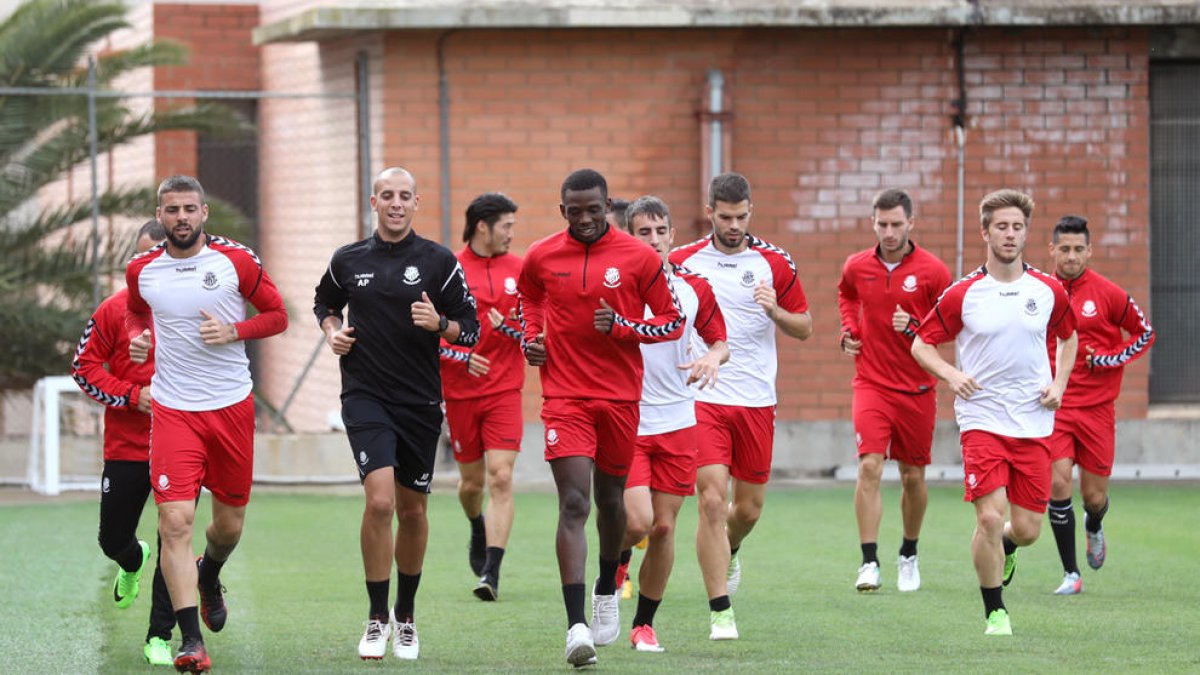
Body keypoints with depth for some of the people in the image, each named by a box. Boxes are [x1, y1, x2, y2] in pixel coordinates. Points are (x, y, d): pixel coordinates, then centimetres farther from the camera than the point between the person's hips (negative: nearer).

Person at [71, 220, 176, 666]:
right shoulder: (114, 310, -1)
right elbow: (84, 367, 2)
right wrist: (132, 396, -11)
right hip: (126, 448, 1)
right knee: (113, 539, 11)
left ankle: (160, 637, 4)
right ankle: (133, 563, 48)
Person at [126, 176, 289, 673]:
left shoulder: (236, 261, -4)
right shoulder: (141, 270, 2)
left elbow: (277, 315, 4)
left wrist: (234, 331, -14)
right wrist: (137, 337, 1)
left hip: (232, 404, 0)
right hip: (173, 410, 0)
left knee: (229, 523, 12)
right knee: (175, 521, -15)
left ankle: (209, 575, 49)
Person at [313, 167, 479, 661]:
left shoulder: (439, 261, 0)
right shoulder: (348, 260, 4)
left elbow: (470, 330, 1)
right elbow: (324, 303, 24)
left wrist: (439, 323, -18)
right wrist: (332, 331, 4)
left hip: (420, 402, 1)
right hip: (365, 397, -1)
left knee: (412, 510, 10)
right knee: (379, 500, -18)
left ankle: (405, 617, 28)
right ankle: (377, 618, -6)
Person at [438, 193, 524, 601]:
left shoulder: (519, 270, 5)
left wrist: (509, 326, -13)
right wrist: (458, 355, -14)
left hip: (504, 390, 1)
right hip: (460, 392, -1)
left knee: (501, 478, -12)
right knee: (471, 481, 9)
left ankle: (491, 572, -13)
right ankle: (478, 531, 44)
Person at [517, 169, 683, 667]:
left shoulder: (639, 258, -5)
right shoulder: (541, 257, 1)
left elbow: (673, 322, 0)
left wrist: (622, 326, -16)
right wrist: (531, 337, 5)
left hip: (620, 396, 1)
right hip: (565, 396, -1)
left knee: (610, 498, 16)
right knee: (573, 503, -13)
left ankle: (607, 588, 45)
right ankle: (576, 627, -20)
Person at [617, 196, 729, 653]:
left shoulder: (694, 288, 4)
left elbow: (719, 342, 14)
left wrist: (713, 357, -8)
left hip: (677, 424, 3)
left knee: (663, 527, 3)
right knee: (637, 521, -16)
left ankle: (644, 623, 18)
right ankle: (617, 562, 20)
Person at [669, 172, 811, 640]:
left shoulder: (775, 263, 1)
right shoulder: (682, 262, 0)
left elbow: (804, 328, 6)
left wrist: (774, 310, -14)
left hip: (756, 402, 2)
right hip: (703, 398, -2)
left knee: (749, 508, 10)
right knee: (712, 500, -15)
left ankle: (727, 554, 46)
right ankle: (720, 611, -12)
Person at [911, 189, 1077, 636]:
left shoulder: (1049, 291, 4)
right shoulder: (963, 294, -3)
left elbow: (1068, 337, 22)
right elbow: (922, 344, 5)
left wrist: (1059, 384, 6)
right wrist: (951, 375, -12)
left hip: (1034, 423, 2)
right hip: (982, 419, -2)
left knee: (1026, 528, 2)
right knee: (990, 517, -16)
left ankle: (1003, 551, 40)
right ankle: (995, 612, 0)